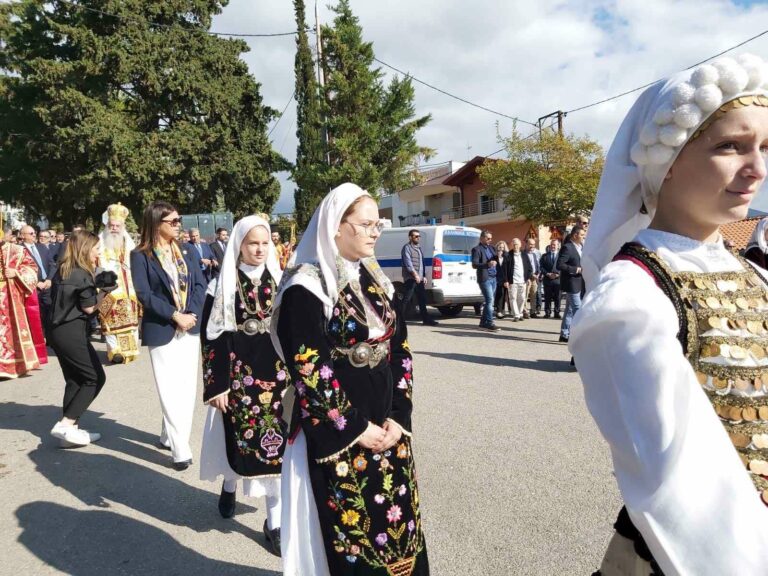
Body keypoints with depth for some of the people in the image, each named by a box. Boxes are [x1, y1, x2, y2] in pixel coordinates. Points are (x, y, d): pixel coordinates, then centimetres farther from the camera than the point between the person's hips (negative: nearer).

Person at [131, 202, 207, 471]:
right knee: (170, 390, -3)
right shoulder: (141, 255, -4)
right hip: (162, 330, -5)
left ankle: (170, 437, 25)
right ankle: (180, 448, 2)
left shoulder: (186, 252, 10)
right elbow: (144, 294, -12)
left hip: (190, 327, 5)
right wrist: (175, 316, -18)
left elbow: (201, 284, 4)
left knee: (187, 386, 10)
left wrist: (192, 314, -11)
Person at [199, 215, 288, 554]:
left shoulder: (279, 282, 4)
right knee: (241, 438, 9)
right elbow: (212, 338, -5)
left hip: (277, 375, 2)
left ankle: (274, 521, 16)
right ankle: (229, 486, 43)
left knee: (276, 444, 2)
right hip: (239, 375, -2)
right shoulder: (223, 286, -3)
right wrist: (216, 385, -9)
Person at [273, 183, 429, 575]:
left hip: (387, 427, 6)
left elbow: (400, 349, 7)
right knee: (350, 527, 7)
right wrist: (357, 429, -13)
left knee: (396, 520, 17)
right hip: (336, 434, -6)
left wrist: (397, 417, -2)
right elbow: (308, 368, -17)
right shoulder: (307, 286, -13)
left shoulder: (376, 280, 7)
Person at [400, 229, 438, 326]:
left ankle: (426, 319, 18)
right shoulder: (407, 247, -4)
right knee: (406, 299, -9)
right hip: (410, 278, -8)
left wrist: (424, 276, 18)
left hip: (419, 279, 9)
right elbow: (408, 262, -16)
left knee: (422, 299, 11)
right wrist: (415, 274, -24)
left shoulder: (419, 248, 23)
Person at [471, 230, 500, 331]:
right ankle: (490, 324, -7)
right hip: (485, 278, -7)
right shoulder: (477, 249, -5)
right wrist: (487, 264, -24)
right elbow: (474, 264, -12)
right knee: (490, 300, -11)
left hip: (493, 277, 7)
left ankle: (483, 323, 18)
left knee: (489, 301, 10)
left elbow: (496, 260, 20)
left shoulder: (491, 247, 17)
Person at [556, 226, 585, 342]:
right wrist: (576, 269, -21)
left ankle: (564, 334, 20)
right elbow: (559, 265, -22)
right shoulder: (567, 247, -15)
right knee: (578, 310, -8)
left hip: (578, 284, 10)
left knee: (570, 310, 13)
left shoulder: (579, 247, 13)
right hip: (571, 284, -9)